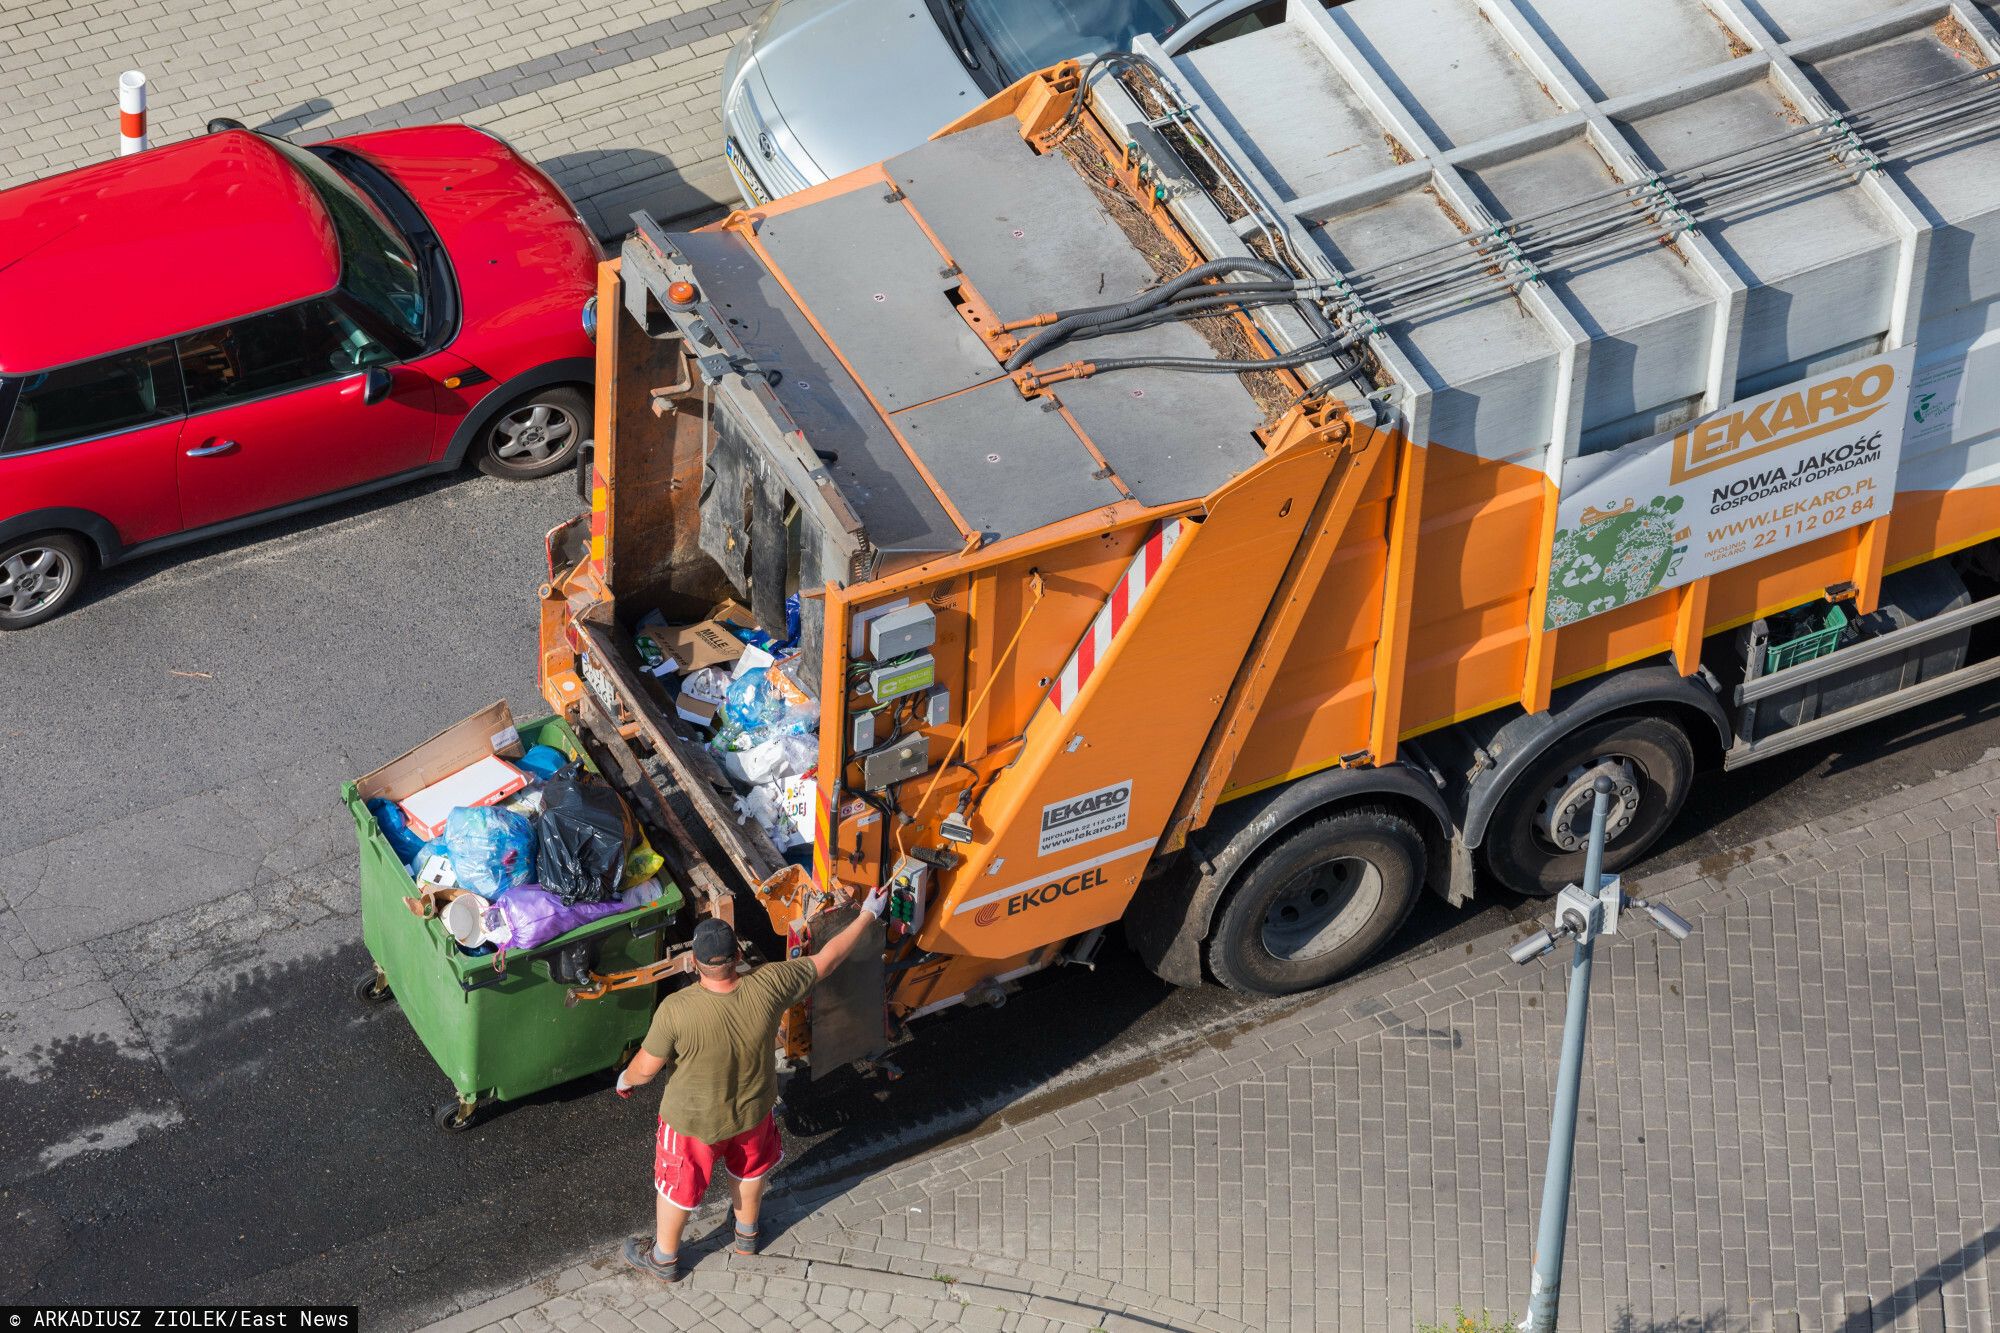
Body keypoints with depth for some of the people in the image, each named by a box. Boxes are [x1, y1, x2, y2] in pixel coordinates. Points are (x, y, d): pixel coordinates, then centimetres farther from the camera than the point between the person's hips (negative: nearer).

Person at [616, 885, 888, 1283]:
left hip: (694, 1121, -3)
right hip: (753, 1112, 3)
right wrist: (868, 916, -2)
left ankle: (664, 1258, 46)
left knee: (677, 1184, 24)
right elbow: (827, 960, -15)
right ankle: (747, 1235, 57)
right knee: (750, 1169, 33)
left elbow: (646, 1068, -22)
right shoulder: (769, 986, -29)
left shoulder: (676, 1010, -37)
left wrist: (625, 1079, 2)